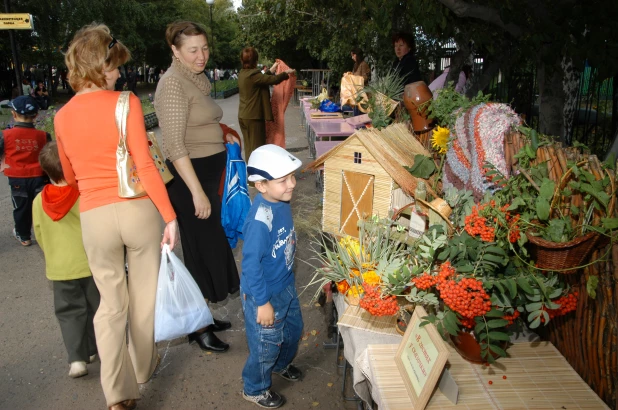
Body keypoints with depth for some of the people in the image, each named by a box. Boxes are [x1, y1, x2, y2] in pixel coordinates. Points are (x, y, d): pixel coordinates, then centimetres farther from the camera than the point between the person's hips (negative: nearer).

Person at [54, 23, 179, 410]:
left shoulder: (63, 116, 5)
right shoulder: (126, 103, -9)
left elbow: (70, 177, 16)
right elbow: (145, 166, -15)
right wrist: (170, 216, -11)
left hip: (95, 218, 3)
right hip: (138, 209, -3)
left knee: (111, 303, 16)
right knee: (144, 295, 17)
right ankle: (144, 367, 38)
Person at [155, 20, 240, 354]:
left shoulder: (196, 79, 13)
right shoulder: (173, 84, -15)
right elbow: (175, 145, -22)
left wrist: (221, 135, 11)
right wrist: (197, 192, -25)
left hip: (207, 173, 9)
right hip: (188, 177, -9)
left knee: (211, 247, 16)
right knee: (201, 251, 0)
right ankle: (198, 329, 17)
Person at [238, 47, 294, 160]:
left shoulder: (243, 74, 9)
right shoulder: (253, 75, -18)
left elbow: (262, 79, 23)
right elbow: (274, 80, -18)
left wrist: (271, 70, 34)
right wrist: (286, 73, -1)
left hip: (243, 116, 9)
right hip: (254, 117, -9)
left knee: (249, 147, 15)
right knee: (257, 148, -1)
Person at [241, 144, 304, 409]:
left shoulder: (281, 202, -7)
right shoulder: (260, 219, -34)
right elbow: (251, 265, -28)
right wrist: (263, 302, -21)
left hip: (286, 286, 8)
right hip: (264, 294, -8)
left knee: (293, 330, 28)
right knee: (266, 344, 14)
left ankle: (281, 364, 58)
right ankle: (254, 389, 42)